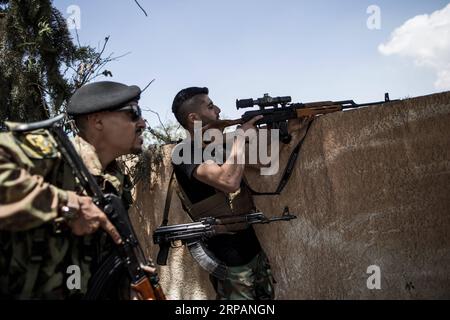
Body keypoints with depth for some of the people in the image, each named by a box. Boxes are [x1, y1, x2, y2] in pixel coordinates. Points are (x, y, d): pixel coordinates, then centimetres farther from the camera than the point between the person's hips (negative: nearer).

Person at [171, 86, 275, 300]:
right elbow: (229, 181, -35)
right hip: (229, 261, -8)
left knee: (267, 297, 18)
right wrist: (242, 134, -23)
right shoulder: (185, 157, -18)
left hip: (253, 247, 8)